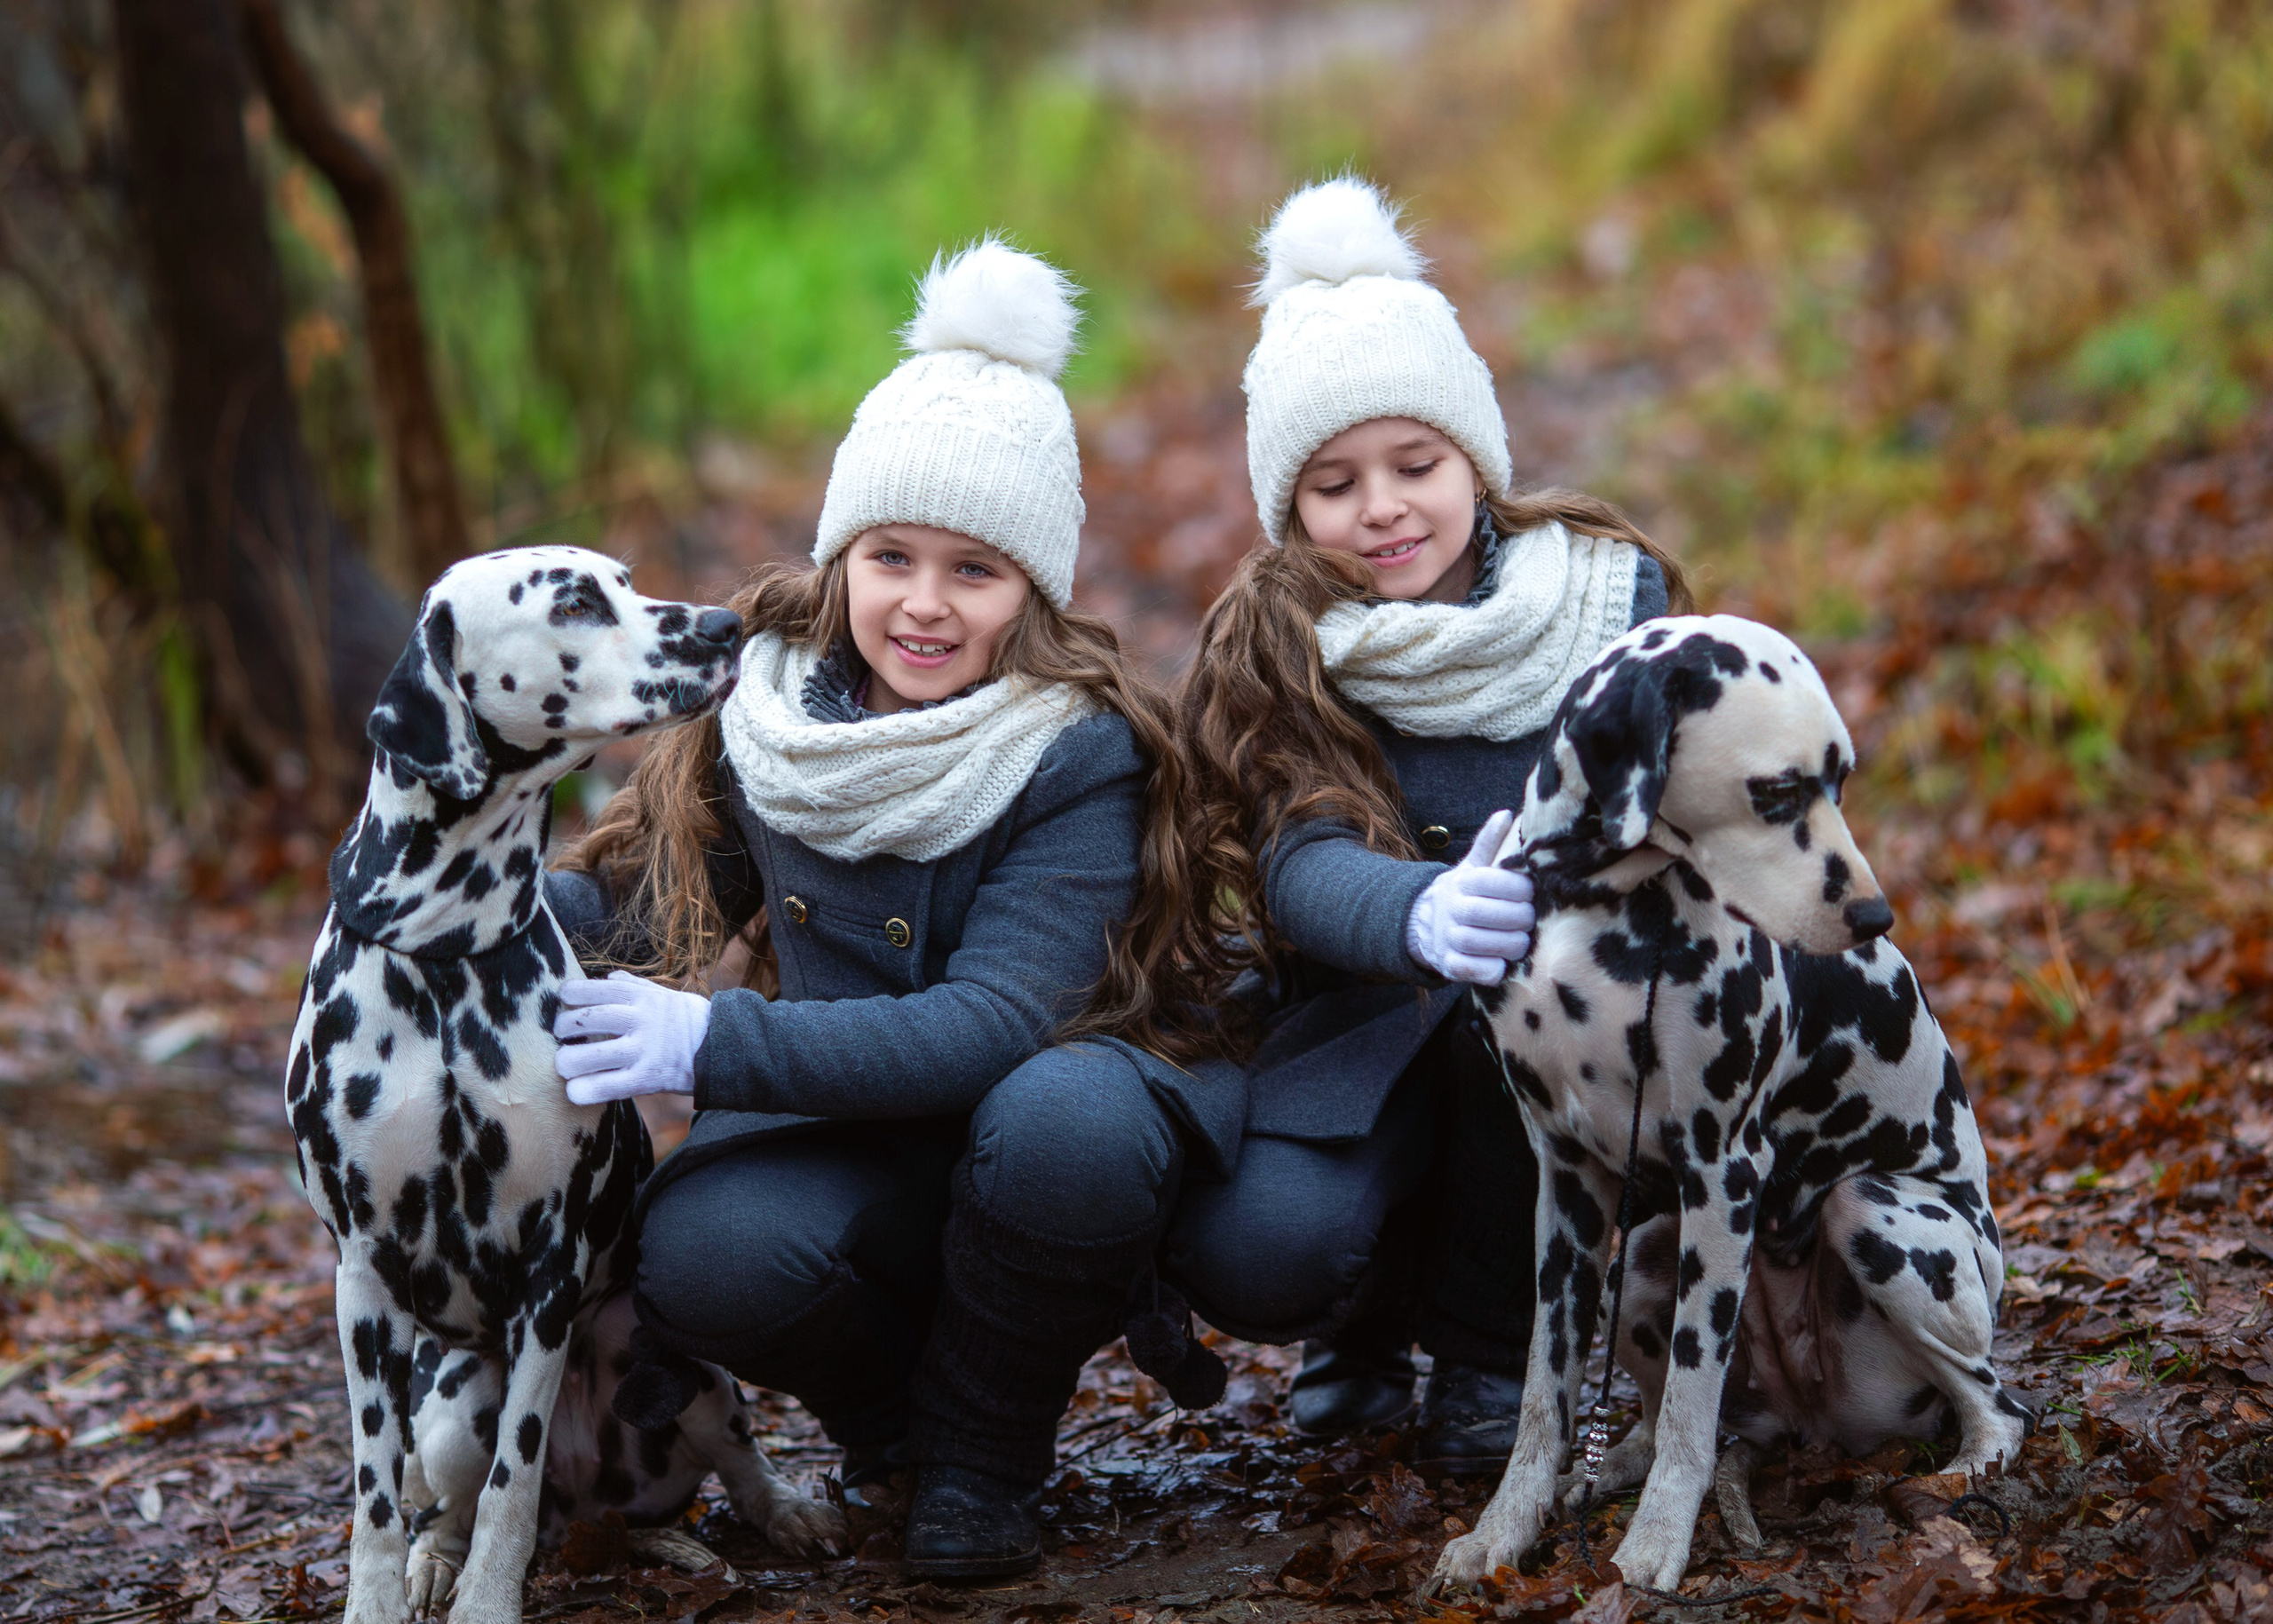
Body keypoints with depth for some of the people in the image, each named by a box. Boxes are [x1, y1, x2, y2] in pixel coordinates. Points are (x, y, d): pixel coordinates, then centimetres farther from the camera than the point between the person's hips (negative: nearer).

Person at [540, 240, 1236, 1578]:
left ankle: (987, 1455, -7)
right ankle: (890, 1408, 6)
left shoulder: (1081, 752, -15)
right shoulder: (772, 708, -2)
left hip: (1036, 1142, -2)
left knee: (1065, 1114, -38)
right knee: (704, 1254, -32)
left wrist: (715, 1045, -37)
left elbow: (998, 1024, -26)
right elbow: (646, 900, 10)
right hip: (847, 1143, 2)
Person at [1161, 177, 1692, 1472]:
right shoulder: (1267, 649, -8)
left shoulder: (1611, 591, -4)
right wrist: (1422, 915, -49)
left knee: (1537, 952, -34)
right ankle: (1371, 1317, 11)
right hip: (1355, 1037, -1)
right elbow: (1304, 870, -24)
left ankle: (1492, 1344, -9)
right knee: (1254, 1255, -30)